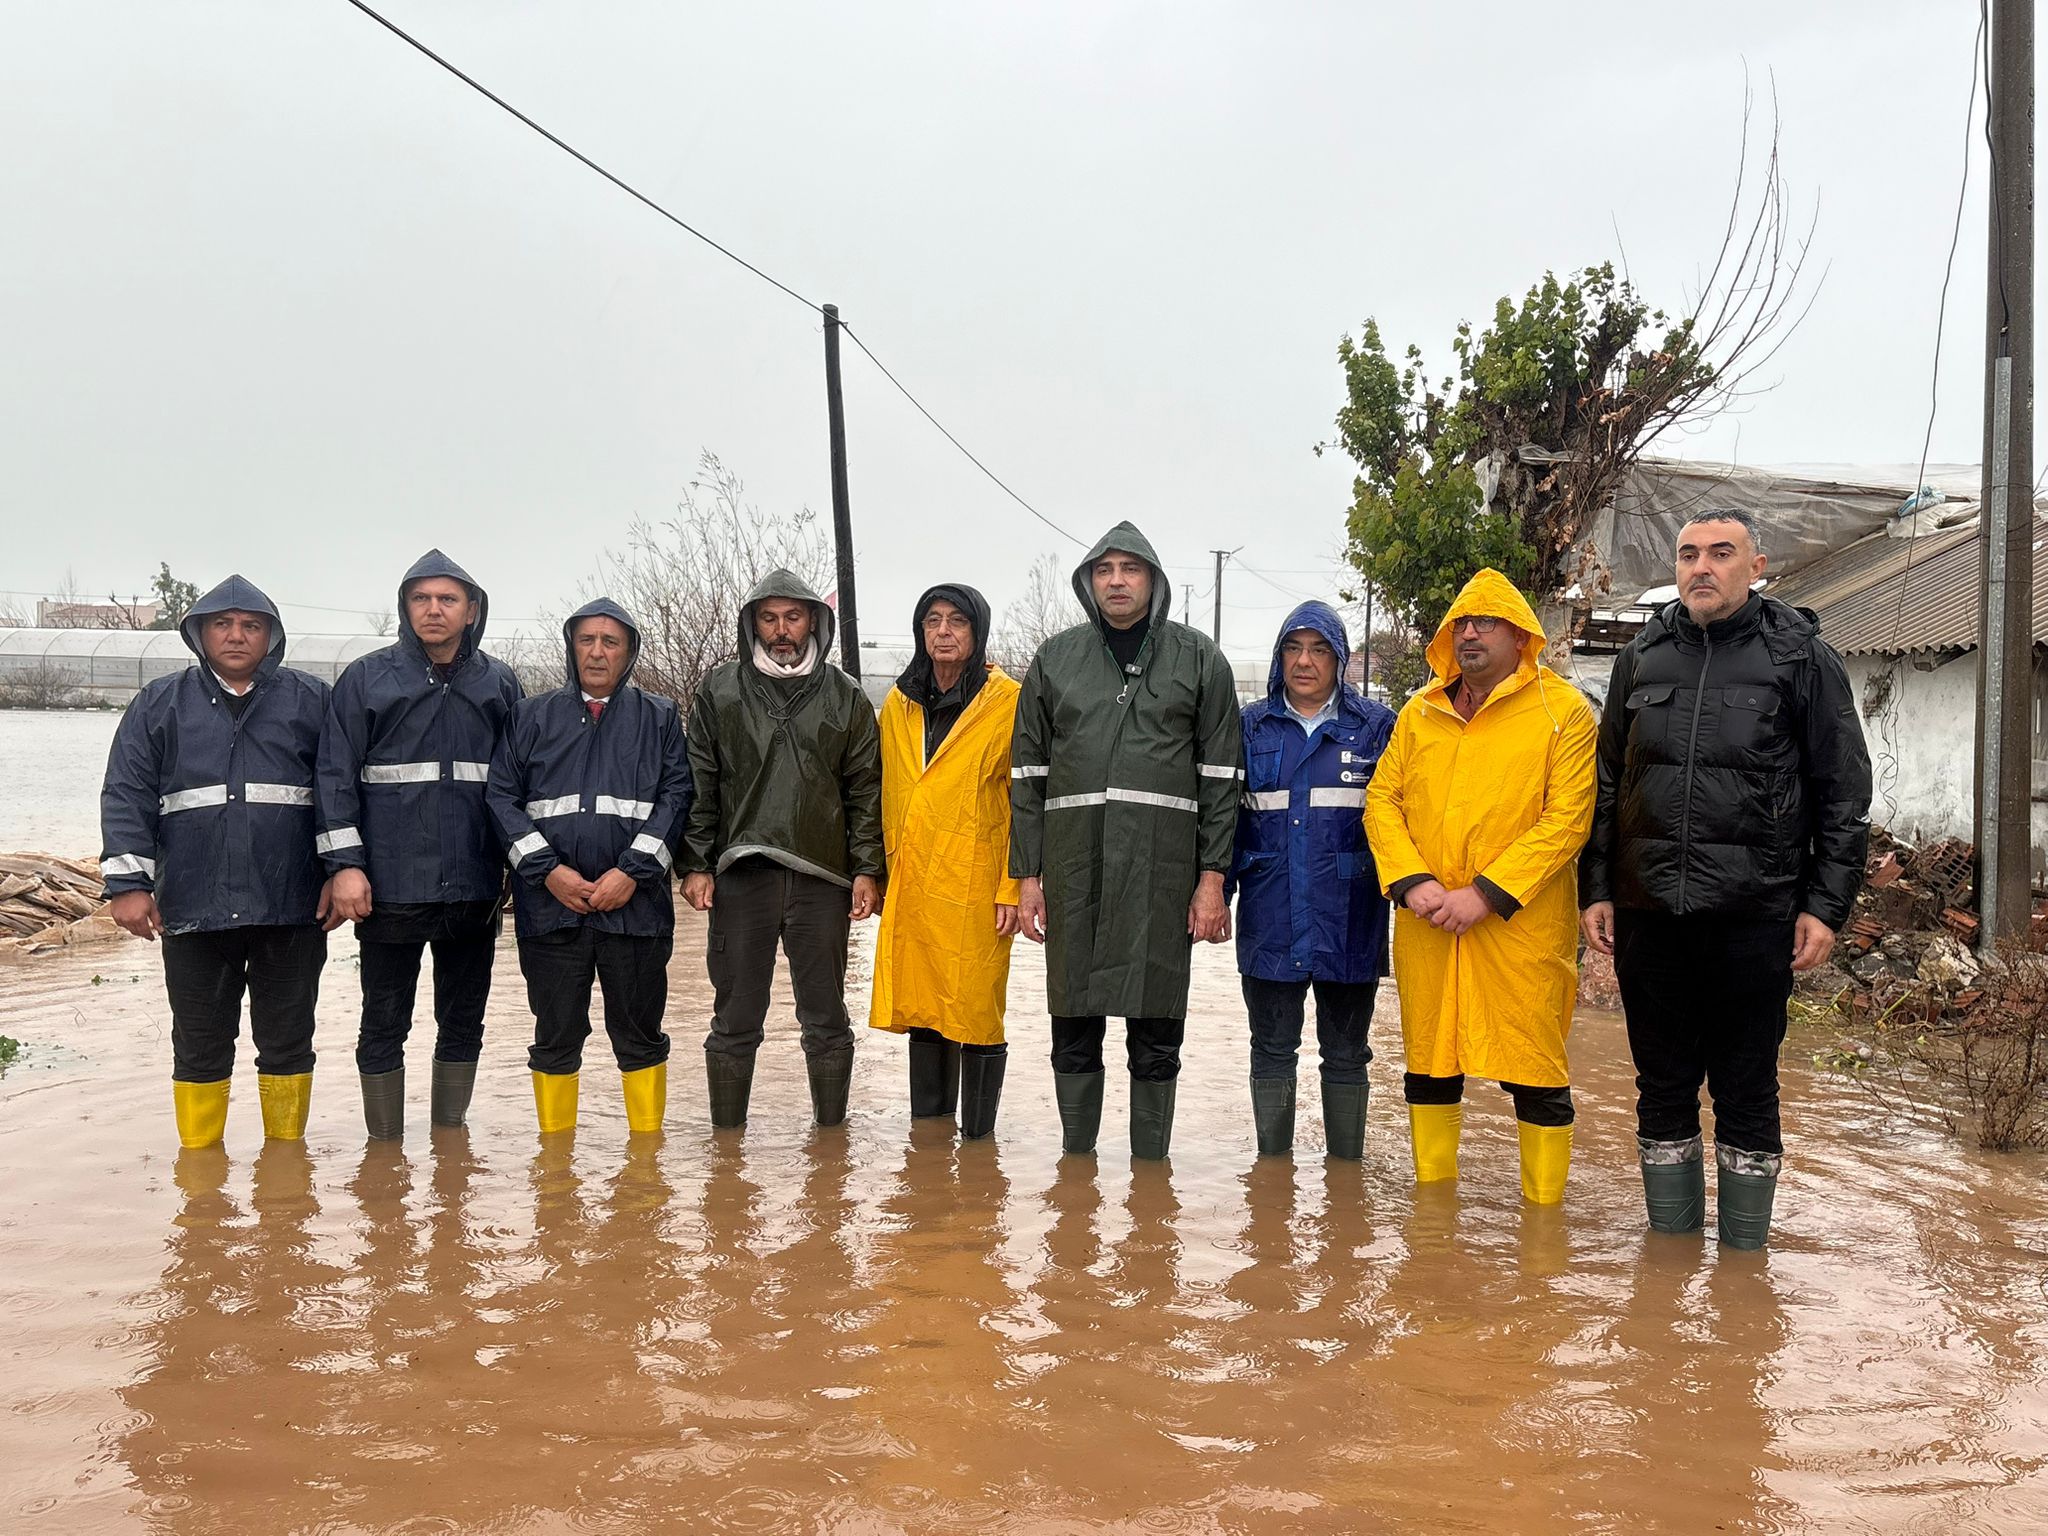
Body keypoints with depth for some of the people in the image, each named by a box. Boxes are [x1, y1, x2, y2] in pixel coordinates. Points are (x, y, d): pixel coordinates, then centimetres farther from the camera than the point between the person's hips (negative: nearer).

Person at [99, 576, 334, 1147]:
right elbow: (126, 795, 5)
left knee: (287, 1040, 8)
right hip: (193, 908, 1)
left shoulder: (310, 700, 8)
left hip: (291, 908, 0)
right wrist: (127, 881, -5)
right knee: (200, 1045, 8)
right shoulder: (160, 703, 9)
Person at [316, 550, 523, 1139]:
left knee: (463, 1020, 11)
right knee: (384, 1023, 5)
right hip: (390, 886, -2)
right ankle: (384, 1145, 16)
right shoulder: (366, 678, 2)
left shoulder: (498, 683, 9)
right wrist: (344, 864, -10)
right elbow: (336, 776, -2)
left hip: (474, 888, 3)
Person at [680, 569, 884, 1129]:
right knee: (734, 1022, 5)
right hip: (741, 874, 0)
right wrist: (696, 864, -1)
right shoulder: (719, 691, 8)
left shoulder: (846, 697, 10)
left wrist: (866, 869, 0)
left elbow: (865, 790, 8)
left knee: (826, 1021, 7)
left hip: (823, 877, 0)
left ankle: (831, 1139, 17)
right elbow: (699, 786, 7)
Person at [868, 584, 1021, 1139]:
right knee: (922, 1010, 10)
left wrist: (1012, 888, -11)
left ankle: (977, 1142, 8)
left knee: (975, 1011, -3)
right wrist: (879, 873, 12)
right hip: (911, 885, 5)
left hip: (974, 883, -5)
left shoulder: (1008, 702, -3)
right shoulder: (899, 703, 13)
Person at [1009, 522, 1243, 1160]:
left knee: (1157, 1035, 4)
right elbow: (1027, 772, 11)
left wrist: (1213, 876, -4)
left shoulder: (1198, 659, 6)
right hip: (1074, 870, 2)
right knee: (1074, 1032, 8)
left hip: (1163, 871, -2)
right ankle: (1075, 1159, 21)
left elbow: (1221, 775, 3)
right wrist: (1027, 874, 5)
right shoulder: (1056, 658, 11)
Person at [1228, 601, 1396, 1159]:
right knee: (1272, 1049, 9)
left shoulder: (1377, 726, 4)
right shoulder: (1252, 726, 8)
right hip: (1269, 919, 1)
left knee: (1345, 1054, 9)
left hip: (1348, 919, -1)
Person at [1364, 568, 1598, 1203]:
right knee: (1428, 1058, 13)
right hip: (1426, 923, 5)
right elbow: (1382, 799, 8)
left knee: (1534, 1068, 0)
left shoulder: (1564, 711, -3)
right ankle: (1432, 1194, 28)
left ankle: (1543, 1210, 13)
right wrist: (1411, 880, -8)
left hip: (1521, 924, -4)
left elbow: (1567, 818, -11)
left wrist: (1486, 894, -16)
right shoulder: (1420, 712, 11)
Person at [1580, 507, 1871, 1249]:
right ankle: (1670, 1241, 23)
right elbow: (1608, 784, 14)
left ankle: (1744, 1251, 18)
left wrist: (1826, 905, -6)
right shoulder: (1642, 657, 10)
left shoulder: (1803, 657, 1)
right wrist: (1597, 890, 7)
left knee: (1747, 1090, 6)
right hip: (1648, 911, 3)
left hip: (1755, 915, -3)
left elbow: (1844, 792, 0)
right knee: (1663, 1084, 11)